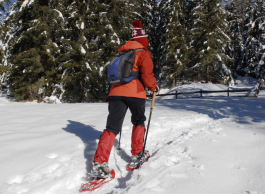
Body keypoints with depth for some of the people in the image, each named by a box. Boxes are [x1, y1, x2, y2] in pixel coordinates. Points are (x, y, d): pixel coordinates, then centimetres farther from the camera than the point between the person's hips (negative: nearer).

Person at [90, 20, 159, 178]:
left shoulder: (122, 53, 22)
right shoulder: (143, 53, 2)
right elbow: (147, 74, -8)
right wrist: (154, 86, 9)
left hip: (116, 92, 5)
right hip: (135, 93, -4)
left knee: (112, 127, -1)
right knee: (139, 122, 20)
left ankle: (99, 163, -13)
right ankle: (137, 154, 21)